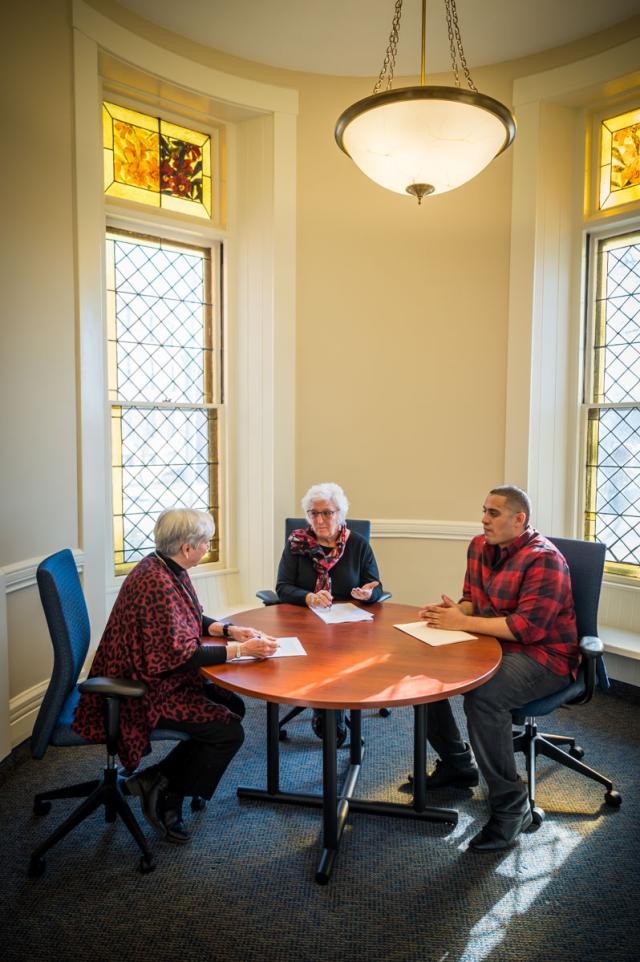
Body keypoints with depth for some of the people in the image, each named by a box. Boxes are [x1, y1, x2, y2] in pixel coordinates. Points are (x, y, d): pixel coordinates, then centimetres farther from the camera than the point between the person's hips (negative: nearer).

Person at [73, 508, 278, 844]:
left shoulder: (169, 569, 2)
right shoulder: (157, 584, -28)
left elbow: (193, 620, 14)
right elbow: (181, 654, -28)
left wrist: (230, 630, -2)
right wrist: (241, 650, -23)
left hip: (161, 676, 10)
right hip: (143, 691, -10)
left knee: (234, 706, 7)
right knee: (228, 731, -11)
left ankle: (155, 779, 13)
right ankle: (166, 800, 10)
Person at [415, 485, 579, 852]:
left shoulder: (544, 560, -20)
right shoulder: (480, 547, 5)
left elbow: (528, 627, -27)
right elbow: (472, 600, 15)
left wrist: (463, 622, -25)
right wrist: (453, 611, -9)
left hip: (544, 656, -8)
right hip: (492, 644, 9)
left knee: (483, 696, -34)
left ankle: (512, 805, -13)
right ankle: (457, 764, 18)